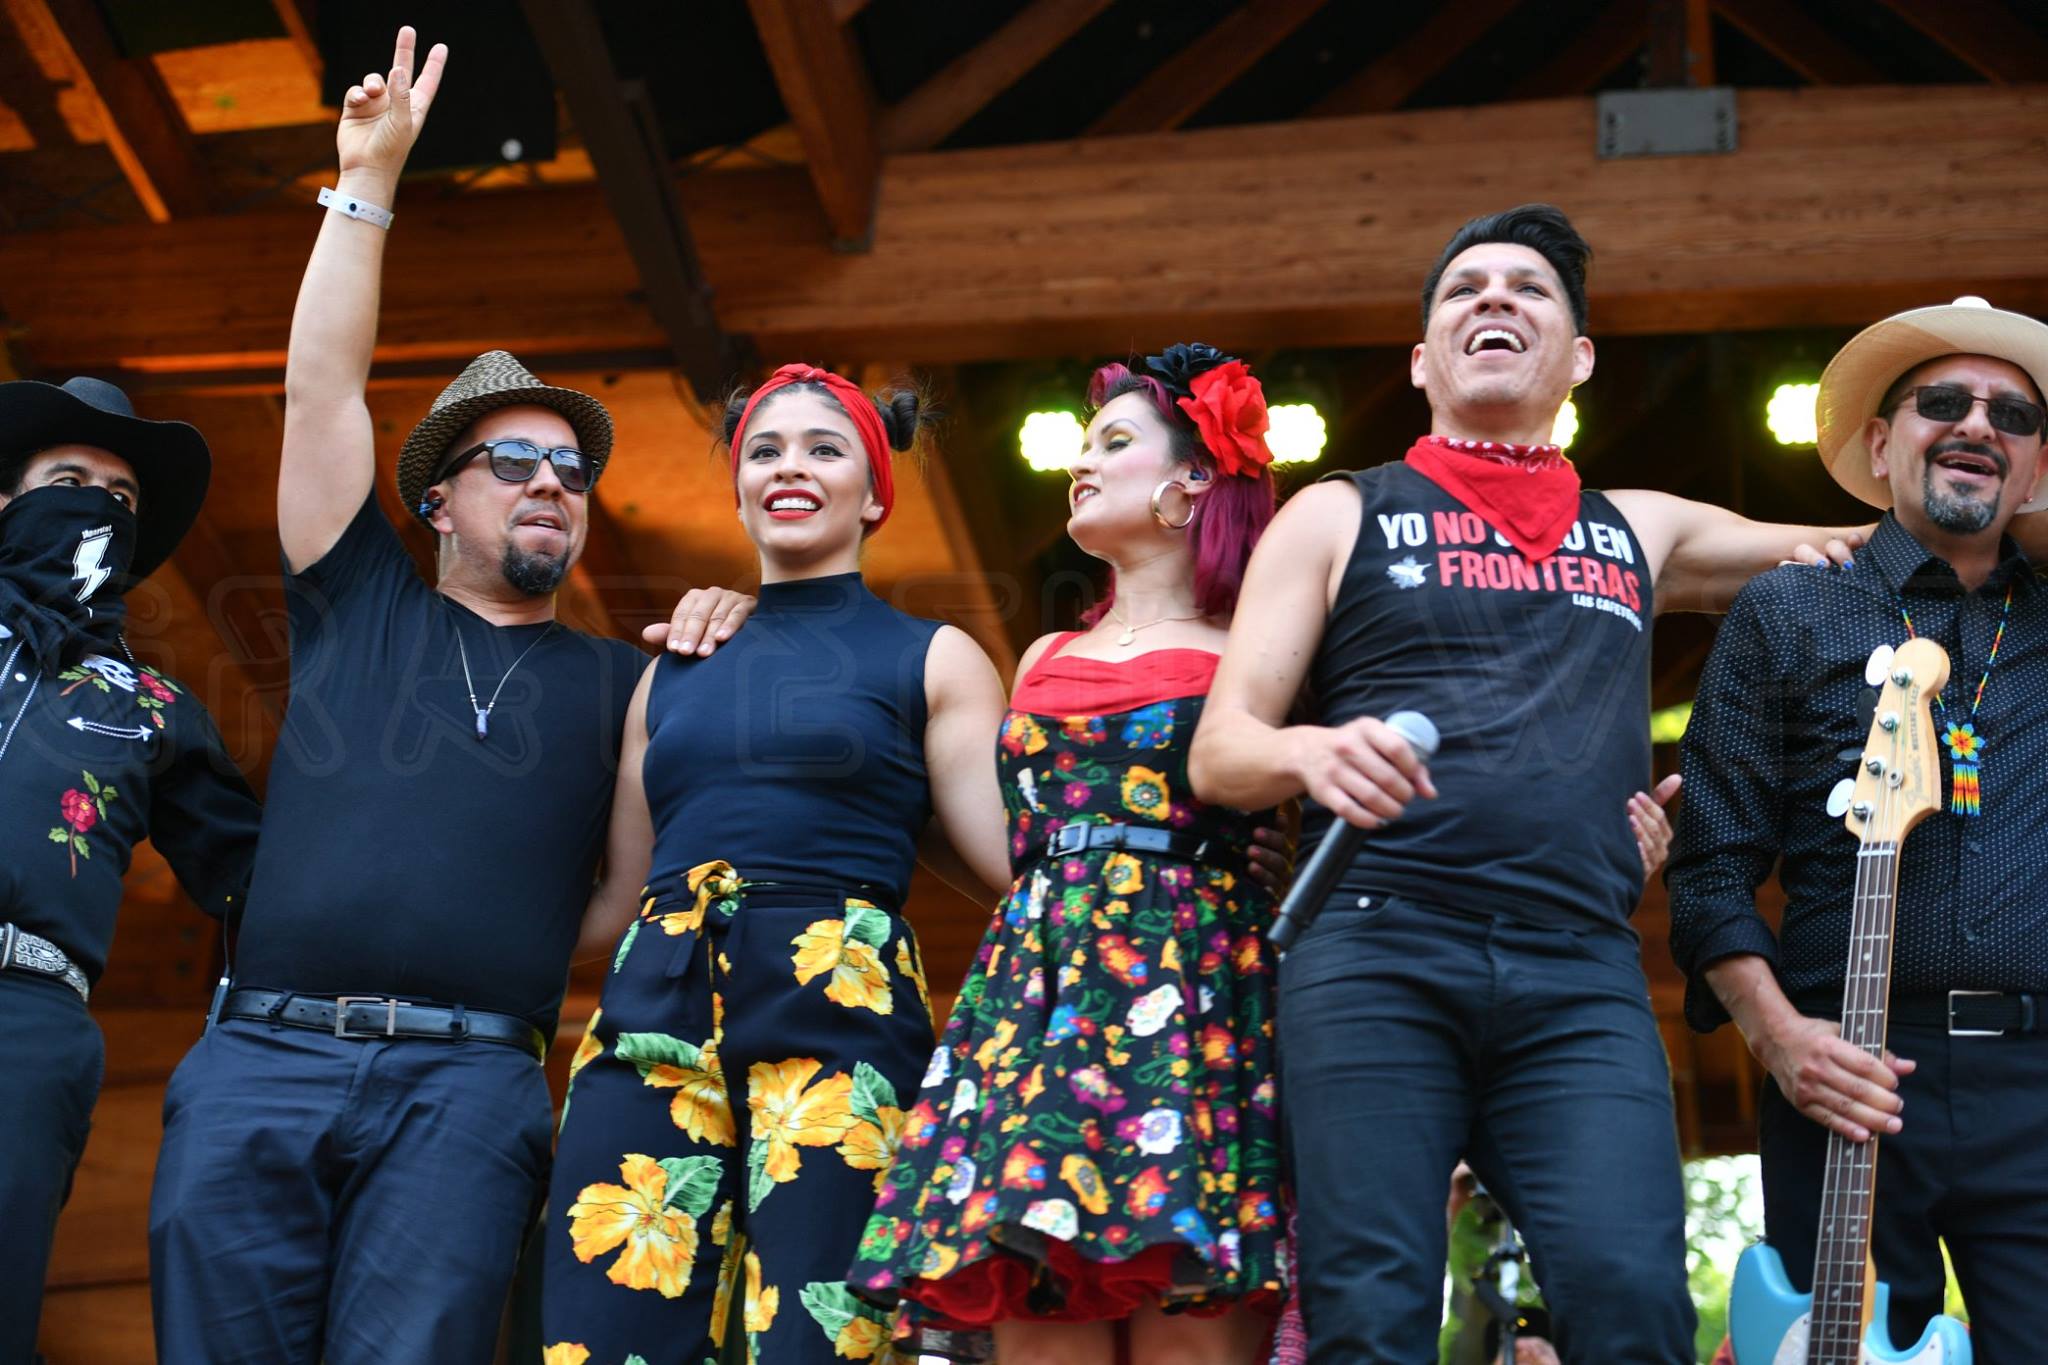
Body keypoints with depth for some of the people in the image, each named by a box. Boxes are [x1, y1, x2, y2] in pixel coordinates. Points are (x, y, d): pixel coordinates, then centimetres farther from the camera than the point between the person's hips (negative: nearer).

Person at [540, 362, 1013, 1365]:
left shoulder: (931, 662, 11)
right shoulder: (673, 671, 22)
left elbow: (1018, 857, 4)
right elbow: (616, 900, 23)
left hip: (839, 1016, -3)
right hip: (656, 1020, 4)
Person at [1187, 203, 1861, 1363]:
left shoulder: (1642, 532, 25)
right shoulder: (1339, 518, 16)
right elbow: (1220, 751, 7)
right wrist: (1311, 752, -14)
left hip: (1583, 986, 2)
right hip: (1375, 960, -2)